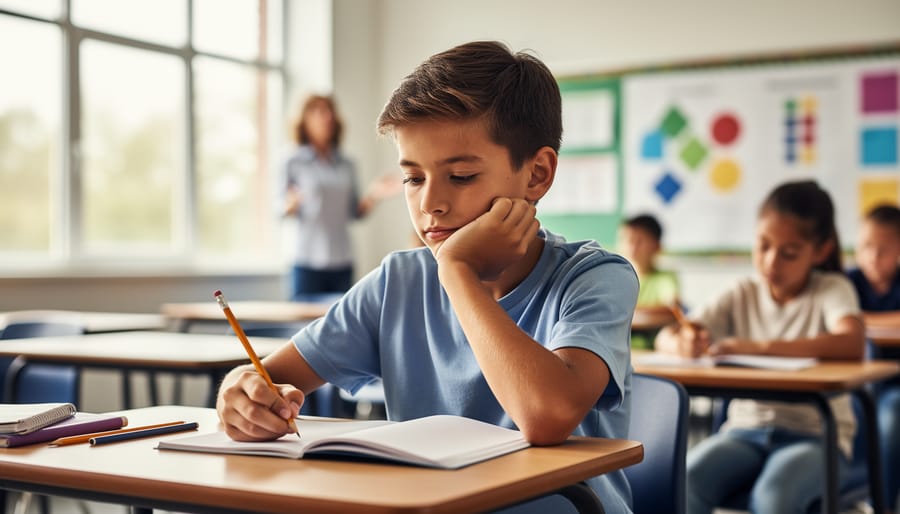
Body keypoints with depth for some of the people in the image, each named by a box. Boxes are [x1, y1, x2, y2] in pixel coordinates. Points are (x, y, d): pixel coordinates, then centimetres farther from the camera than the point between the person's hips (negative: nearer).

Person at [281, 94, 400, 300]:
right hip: (308, 262, -3)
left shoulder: (347, 165, 12)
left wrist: (373, 195, -2)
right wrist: (291, 205, -21)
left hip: (342, 262, 4)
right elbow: (282, 213, 0)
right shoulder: (294, 163, 1)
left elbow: (355, 212, 14)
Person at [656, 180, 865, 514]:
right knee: (686, 482, -26)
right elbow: (665, 337, -1)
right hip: (747, 429, 3)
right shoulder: (744, 295, 7)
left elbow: (853, 343, -26)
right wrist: (683, 343, -26)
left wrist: (759, 347, -32)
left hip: (815, 435, -3)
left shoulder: (831, 289, -3)